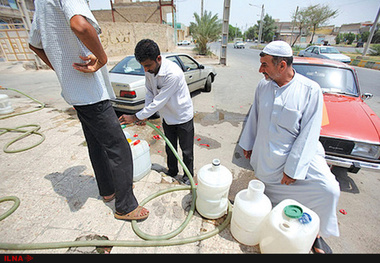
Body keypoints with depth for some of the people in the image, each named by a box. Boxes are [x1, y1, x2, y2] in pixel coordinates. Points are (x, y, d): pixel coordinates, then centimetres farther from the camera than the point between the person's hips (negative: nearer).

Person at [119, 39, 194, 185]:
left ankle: (188, 176, 32)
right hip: (167, 116, 7)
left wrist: (136, 117, -24)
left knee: (187, 150, 10)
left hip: (183, 117, -6)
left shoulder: (173, 74, -33)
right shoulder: (150, 70, -9)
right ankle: (172, 171, 43)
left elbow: (159, 102, -31)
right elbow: (149, 93, 3)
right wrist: (144, 115, -9)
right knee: (170, 147, 21)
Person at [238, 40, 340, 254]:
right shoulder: (263, 86, -2)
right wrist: (248, 144, 13)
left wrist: (293, 168, -18)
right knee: (270, 196, 17)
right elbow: (254, 117, 8)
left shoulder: (311, 90, -15)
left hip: (300, 152, -3)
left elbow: (308, 134, -16)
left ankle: (315, 233, 12)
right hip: (266, 158, 3)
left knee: (329, 190, -16)